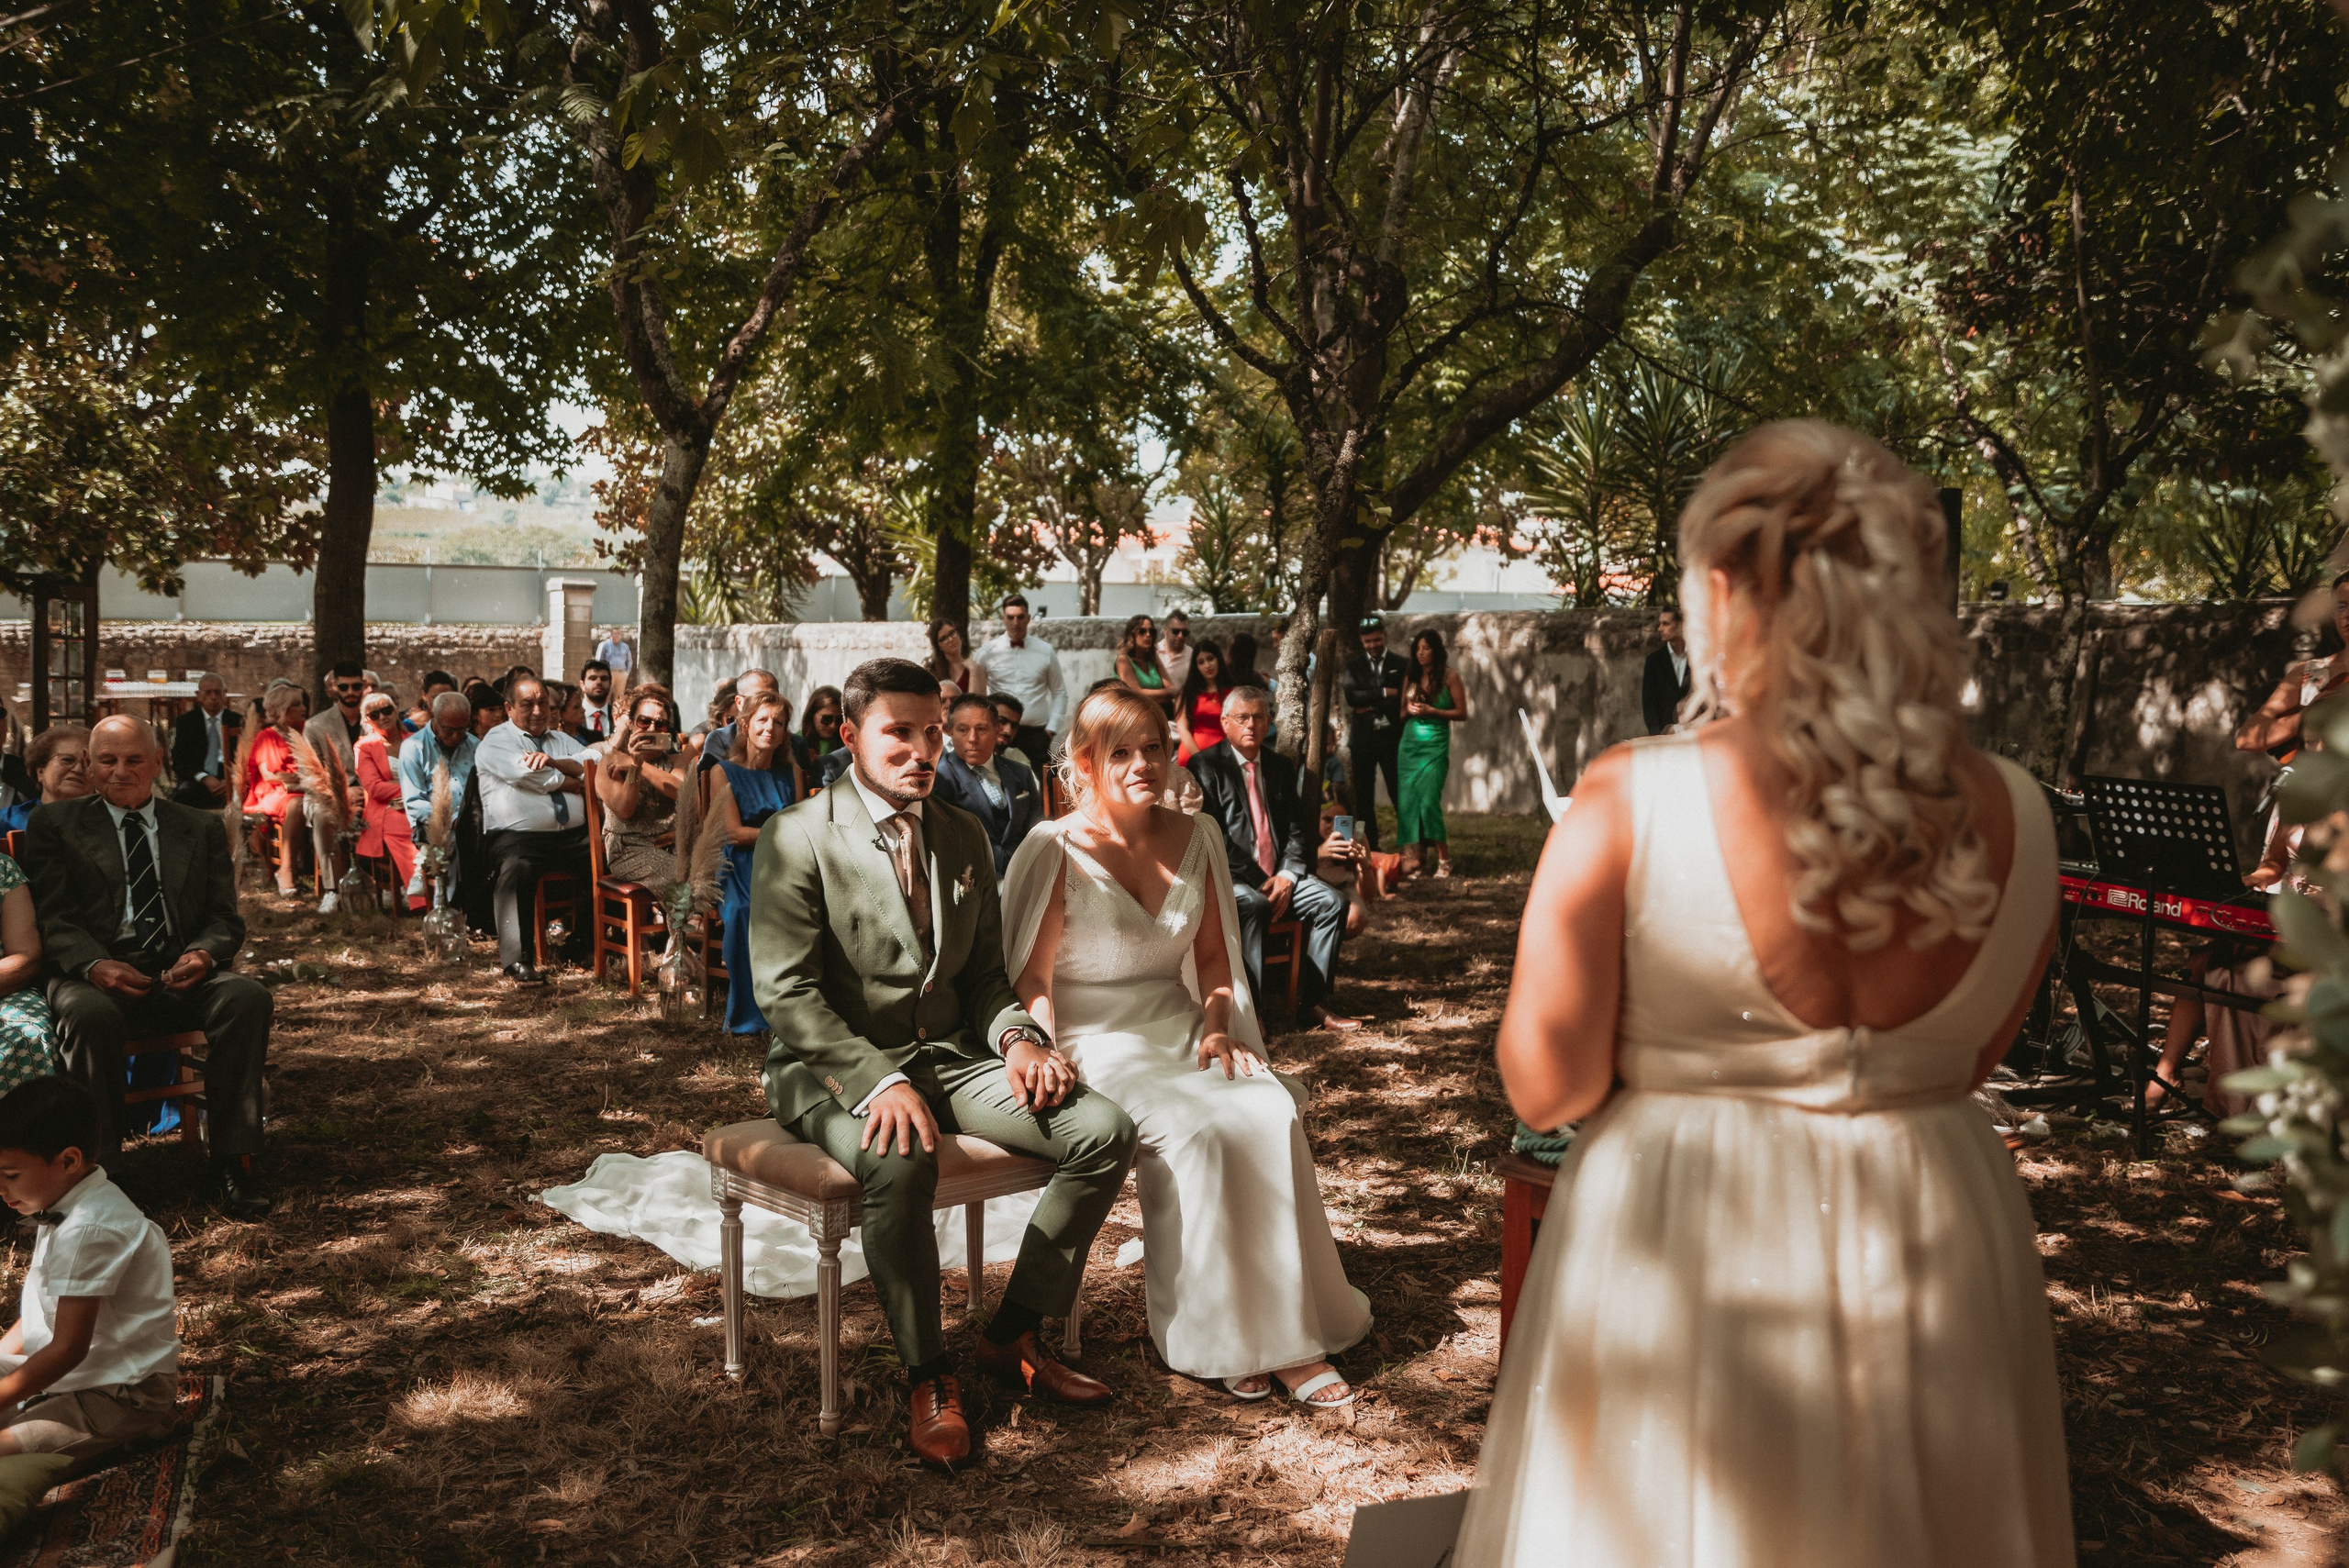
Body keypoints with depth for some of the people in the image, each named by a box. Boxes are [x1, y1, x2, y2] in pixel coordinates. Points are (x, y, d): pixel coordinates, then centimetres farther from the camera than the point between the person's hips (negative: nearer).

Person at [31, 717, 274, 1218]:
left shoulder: (202, 828, 19)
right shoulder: (56, 824, 13)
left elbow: (225, 918, 12)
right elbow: (53, 919, 2)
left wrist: (204, 954, -13)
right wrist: (94, 965, -19)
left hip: (181, 975, 2)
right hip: (95, 976, -2)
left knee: (249, 996, -29)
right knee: (89, 1014, -37)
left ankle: (233, 1162, -25)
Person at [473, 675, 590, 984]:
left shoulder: (561, 739, 26)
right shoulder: (496, 741, 9)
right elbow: (526, 774, -9)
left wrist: (553, 761, -8)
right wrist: (572, 782, 4)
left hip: (572, 836, 5)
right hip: (518, 836, -5)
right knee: (516, 869, -36)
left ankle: (585, 942, 0)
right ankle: (516, 959, -33)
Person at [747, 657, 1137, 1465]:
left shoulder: (963, 838, 12)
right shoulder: (797, 838, -7)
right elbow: (786, 991, -14)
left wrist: (1016, 1037, -7)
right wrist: (880, 1080, -28)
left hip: (948, 1056, 6)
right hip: (837, 1067, -6)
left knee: (1105, 1130, -14)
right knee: (900, 1162, -39)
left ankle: (1013, 1334, 2)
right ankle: (928, 1375, -16)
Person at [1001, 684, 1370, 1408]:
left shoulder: (1195, 838, 10)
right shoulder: (1055, 850, -6)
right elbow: (1031, 975, -5)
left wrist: (1218, 1025, 1)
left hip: (1181, 1027, 5)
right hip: (1096, 1042, -4)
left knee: (1272, 1117, -25)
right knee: (1196, 1131, -32)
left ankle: (1286, 1332, -17)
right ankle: (1215, 1332, -16)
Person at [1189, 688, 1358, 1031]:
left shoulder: (1281, 768, 18)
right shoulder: (1206, 766, 0)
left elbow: (1298, 830, 13)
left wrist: (1286, 876, -7)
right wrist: (1259, 882, -16)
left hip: (1280, 877, 6)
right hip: (1228, 877, -5)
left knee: (1332, 902, -18)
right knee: (1251, 905, -36)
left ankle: (1312, 1003, -13)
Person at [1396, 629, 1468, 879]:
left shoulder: (1449, 676, -1)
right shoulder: (1410, 677, 11)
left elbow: (1462, 713, -2)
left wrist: (1431, 711, -12)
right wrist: (1409, 710, -3)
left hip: (1435, 745, -5)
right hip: (1409, 743, 5)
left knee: (1429, 801, -13)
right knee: (1406, 802, -2)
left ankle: (1444, 860, -2)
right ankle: (1417, 860, 4)